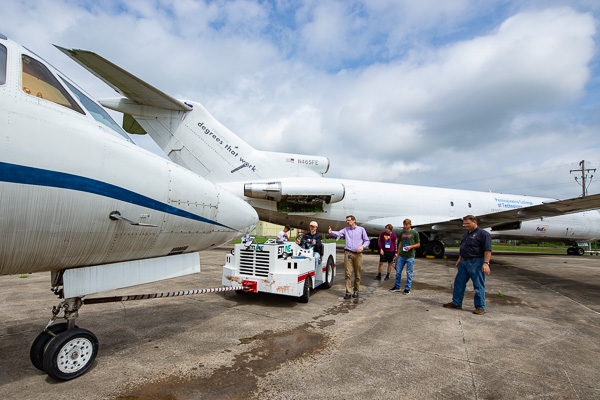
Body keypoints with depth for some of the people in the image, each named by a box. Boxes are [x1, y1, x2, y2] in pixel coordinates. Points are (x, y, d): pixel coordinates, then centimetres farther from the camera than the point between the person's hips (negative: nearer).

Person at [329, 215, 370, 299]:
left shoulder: (361, 229, 9)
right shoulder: (345, 230, 11)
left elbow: (367, 241, 11)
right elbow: (338, 233, -5)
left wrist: (362, 246, -9)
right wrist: (331, 232, -26)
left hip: (358, 254, 0)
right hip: (348, 253, 0)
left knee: (357, 274, 7)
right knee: (348, 273, -5)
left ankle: (356, 291, 22)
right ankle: (348, 292, -1)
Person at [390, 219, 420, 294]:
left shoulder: (414, 233, -2)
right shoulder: (402, 232, 10)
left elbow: (418, 244, 2)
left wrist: (410, 246, -15)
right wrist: (397, 254, 15)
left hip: (410, 256, -4)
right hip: (401, 256, 4)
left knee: (409, 273, 4)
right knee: (398, 272, 7)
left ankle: (407, 288, 15)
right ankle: (397, 287, 20)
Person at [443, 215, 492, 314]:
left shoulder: (483, 234, -9)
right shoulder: (466, 234, 16)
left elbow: (488, 250, -16)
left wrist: (486, 263, -23)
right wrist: (460, 259, 22)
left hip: (476, 262, -8)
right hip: (464, 262, 8)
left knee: (478, 286, 1)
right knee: (459, 282, 11)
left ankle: (480, 307, 12)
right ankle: (456, 302, 21)